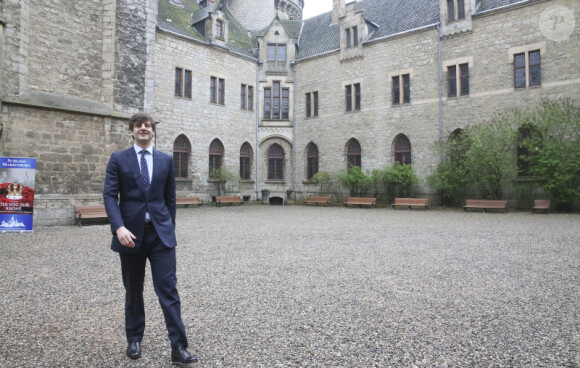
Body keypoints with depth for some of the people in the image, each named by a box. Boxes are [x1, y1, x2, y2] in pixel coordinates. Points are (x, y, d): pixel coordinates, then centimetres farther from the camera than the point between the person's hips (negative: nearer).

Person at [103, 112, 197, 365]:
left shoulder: (166, 160, 8)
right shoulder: (118, 159, 3)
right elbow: (109, 195, -5)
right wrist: (119, 227, -19)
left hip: (160, 233, 0)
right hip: (131, 233, 0)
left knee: (168, 289, -3)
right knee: (133, 291, 13)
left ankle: (178, 347, 2)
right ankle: (134, 339, 33)